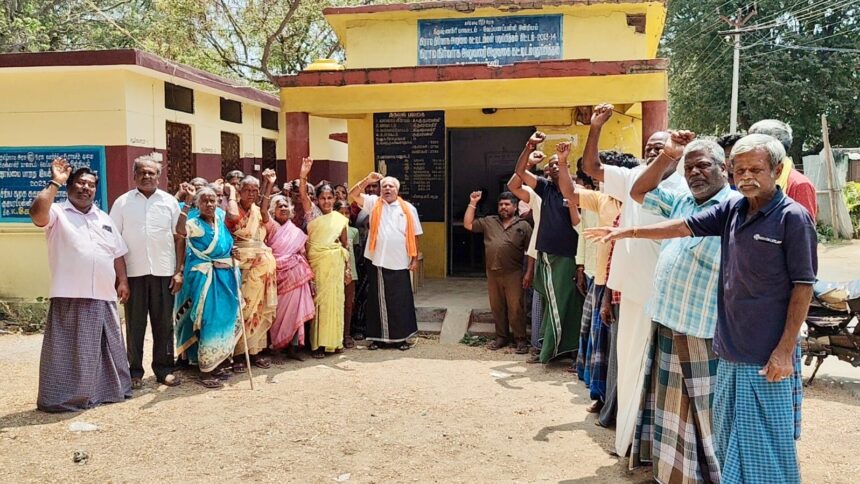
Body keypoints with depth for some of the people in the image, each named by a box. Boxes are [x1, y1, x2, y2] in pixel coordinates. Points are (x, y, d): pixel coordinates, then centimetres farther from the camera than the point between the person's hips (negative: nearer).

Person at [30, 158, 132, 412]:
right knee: (69, 349, -2)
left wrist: (122, 281, 11)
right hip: (70, 296, -6)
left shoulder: (104, 218, 18)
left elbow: (117, 253, 19)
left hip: (103, 296, 6)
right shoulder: (57, 213, 0)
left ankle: (110, 389, 28)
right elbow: (37, 213, -24)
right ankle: (63, 398, 8)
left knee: (107, 347, 15)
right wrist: (55, 183, -21)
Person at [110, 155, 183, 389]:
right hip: (133, 272, -1)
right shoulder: (122, 202, 5)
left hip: (164, 272, 1)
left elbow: (179, 238, 6)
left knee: (164, 323, 7)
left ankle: (164, 369, 17)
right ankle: (135, 371, 16)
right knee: (135, 324, 6)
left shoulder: (170, 202, 7)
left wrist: (179, 271, -1)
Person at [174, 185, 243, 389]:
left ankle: (217, 364, 25)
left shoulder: (220, 216, 7)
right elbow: (180, 229, -36)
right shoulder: (195, 223, -13)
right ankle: (204, 370, 2)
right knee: (209, 322, -7)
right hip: (205, 278, -7)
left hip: (226, 277, 7)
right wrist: (187, 203, -36)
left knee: (225, 320, 12)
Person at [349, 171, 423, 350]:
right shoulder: (373, 203, 5)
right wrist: (367, 180, -16)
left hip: (400, 263, 0)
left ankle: (402, 337, 17)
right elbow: (353, 195, -4)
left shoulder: (408, 208, 4)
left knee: (400, 301, 5)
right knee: (377, 300, 7)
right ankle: (377, 337, 18)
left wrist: (415, 258, 2)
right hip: (377, 262, 1)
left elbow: (414, 235, 6)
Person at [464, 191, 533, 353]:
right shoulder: (489, 222, 11)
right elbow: (468, 224, 7)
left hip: (513, 273, -4)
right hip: (492, 273, 4)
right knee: (497, 307, 11)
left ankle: (521, 340, 7)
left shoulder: (523, 225, 1)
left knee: (515, 308, -2)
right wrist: (473, 203, 2)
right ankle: (502, 336, 23)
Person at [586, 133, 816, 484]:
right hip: (730, 353, 6)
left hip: (767, 359, -6)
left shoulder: (793, 218, -10)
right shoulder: (732, 210, 7)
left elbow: (803, 286, -11)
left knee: (767, 445, 3)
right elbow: (684, 226, 12)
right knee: (729, 443, 16)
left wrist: (785, 350, -14)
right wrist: (628, 232, 10)